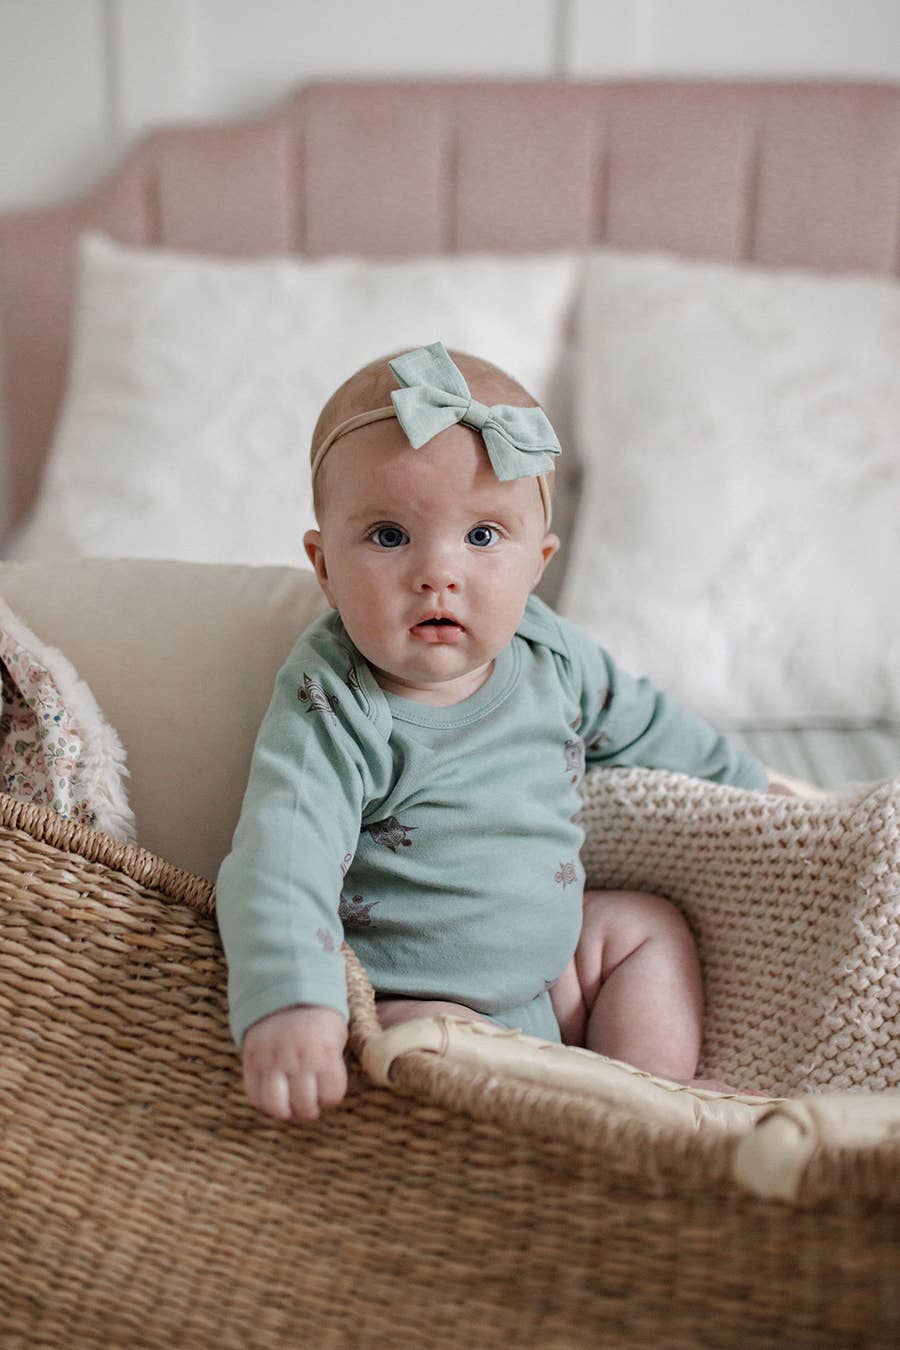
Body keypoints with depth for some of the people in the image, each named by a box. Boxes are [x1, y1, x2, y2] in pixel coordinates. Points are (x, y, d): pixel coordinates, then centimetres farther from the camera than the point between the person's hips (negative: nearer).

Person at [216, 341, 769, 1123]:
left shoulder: (551, 655, -4)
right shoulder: (331, 707, -23)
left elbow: (642, 723, 16)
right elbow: (279, 860, -36)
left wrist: (750, 787, 27)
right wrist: (287, 1005, -52)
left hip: (549, 957, 7)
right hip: (410, 999, -7)